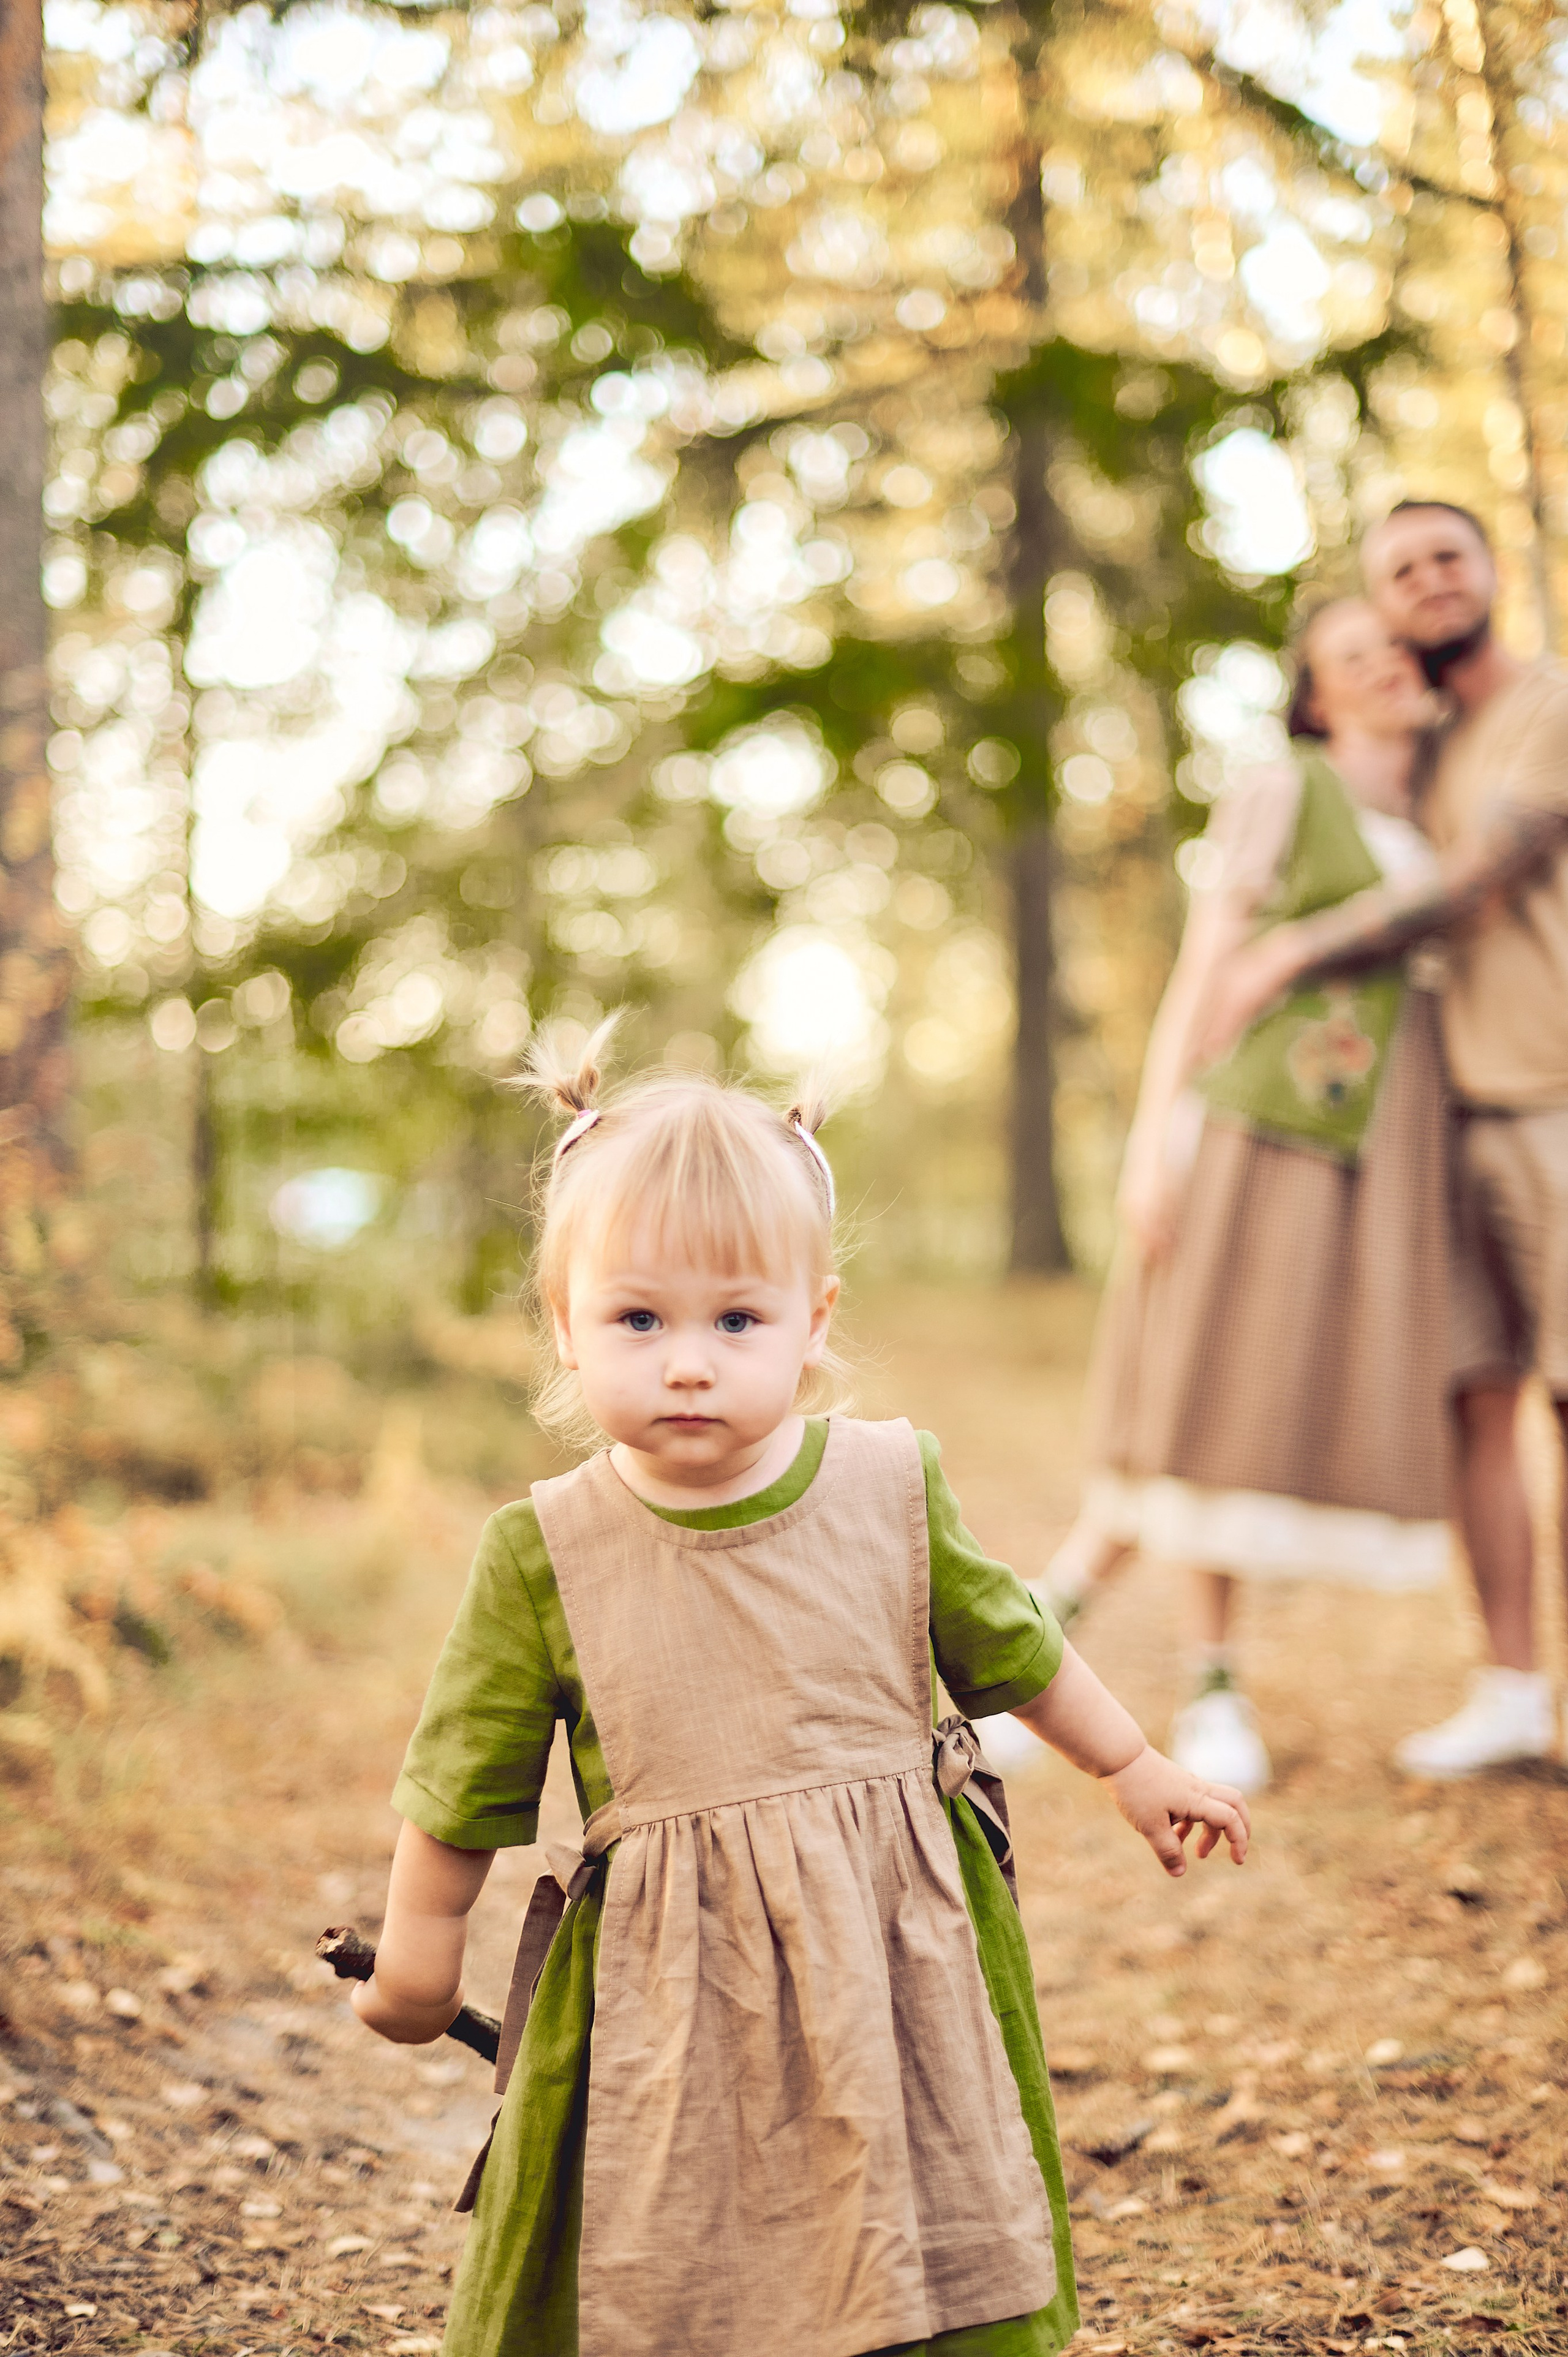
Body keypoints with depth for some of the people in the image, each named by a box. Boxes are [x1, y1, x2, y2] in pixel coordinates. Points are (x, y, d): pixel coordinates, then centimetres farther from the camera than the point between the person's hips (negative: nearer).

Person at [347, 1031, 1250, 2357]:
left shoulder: (892, 1492, -5)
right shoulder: (545, 1555, -9)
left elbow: (1010, 1648, 11)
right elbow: (468, 1777, 1)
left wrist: (1136, 1771, 19)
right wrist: (419, 1949, 9)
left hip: (894, 1955, 2)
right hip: (668, 1984, -1)